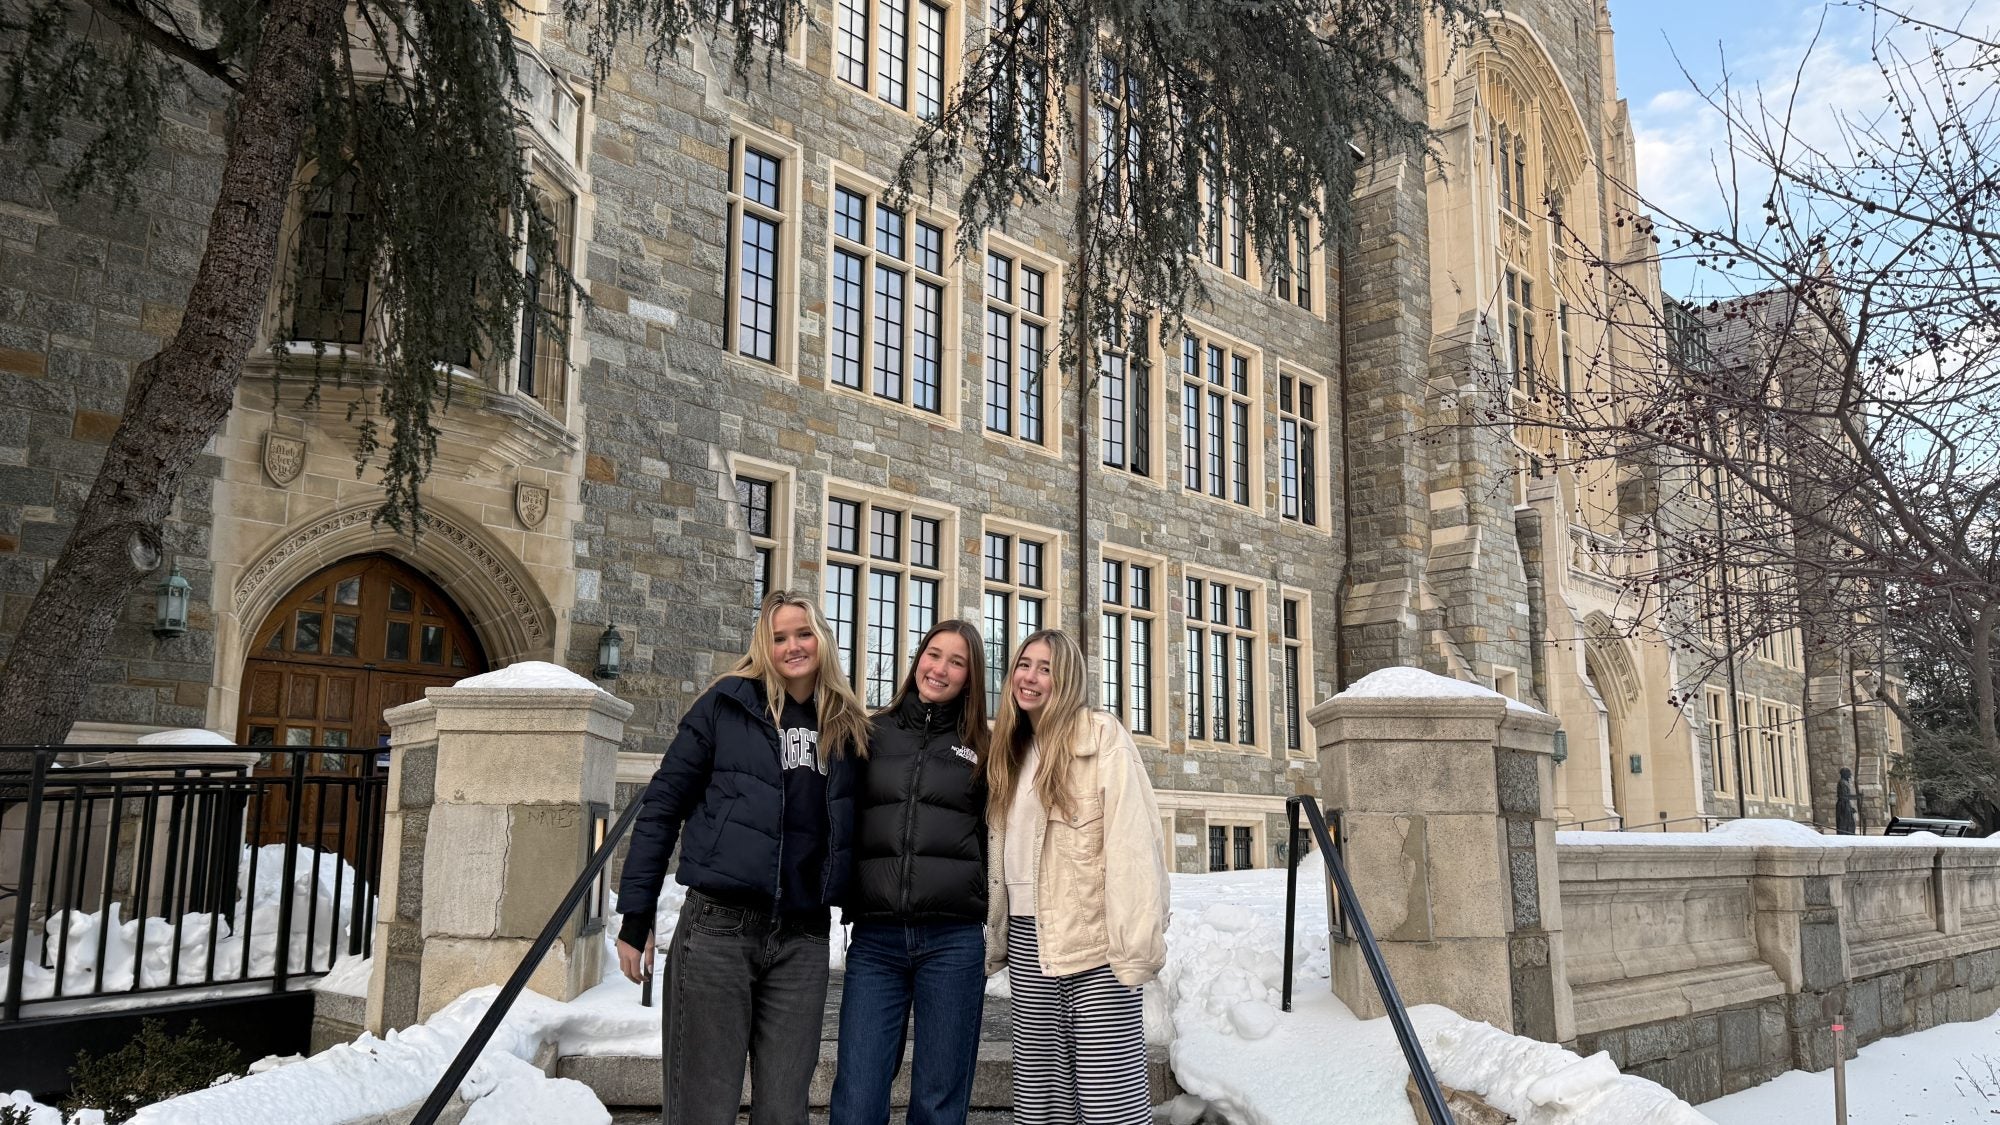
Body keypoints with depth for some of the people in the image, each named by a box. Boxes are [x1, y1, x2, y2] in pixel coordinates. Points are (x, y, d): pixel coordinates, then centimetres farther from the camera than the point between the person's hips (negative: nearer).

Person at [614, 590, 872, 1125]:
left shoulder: (847, 728, 10)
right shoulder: (727, 705, 0)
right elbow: (661, 807, 1)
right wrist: (636, 915, -2)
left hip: (802, 940, 3)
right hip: (718, 927, -3)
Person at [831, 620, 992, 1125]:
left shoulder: (981, 748, 9)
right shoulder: (873, 734, 10)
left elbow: (994, 840, 13)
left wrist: (993, 921, 6)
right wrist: (840, 895, 5)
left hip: (953, 940, 0)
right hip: (874, 937, 1)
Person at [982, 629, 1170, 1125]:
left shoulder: (1102, 736, -5)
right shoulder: (1010, 749, 17)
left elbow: (1133, 839, -13)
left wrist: (1135, 941, -20)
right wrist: (996, 939, 15)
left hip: (1092, 940, -6)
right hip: (1028, 941, 7)